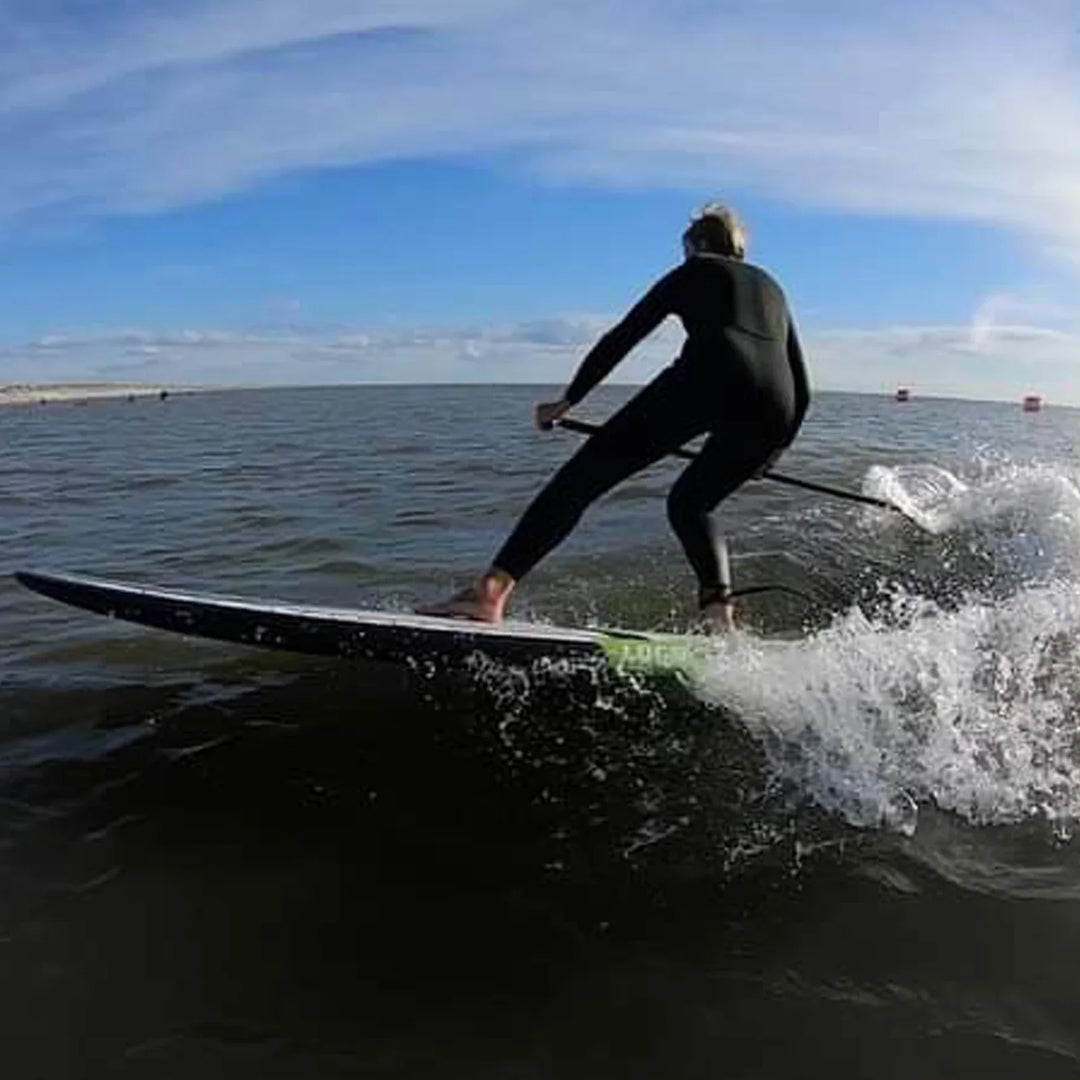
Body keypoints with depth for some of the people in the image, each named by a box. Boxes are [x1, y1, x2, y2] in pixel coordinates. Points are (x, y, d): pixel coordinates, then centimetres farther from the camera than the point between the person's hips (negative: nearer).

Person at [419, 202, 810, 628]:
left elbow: (623, 337, 19)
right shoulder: (771, 286, 38)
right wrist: (774, 450, 45)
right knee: (689, 503, 25)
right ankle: (718, 612, 6)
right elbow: (802, 387, 34)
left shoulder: (692, 274, 26)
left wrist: (568, 400, 23)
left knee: (584, 476, -6)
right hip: (772, 412, 5)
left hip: (705, 382, -5)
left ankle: (492, 589, -19)